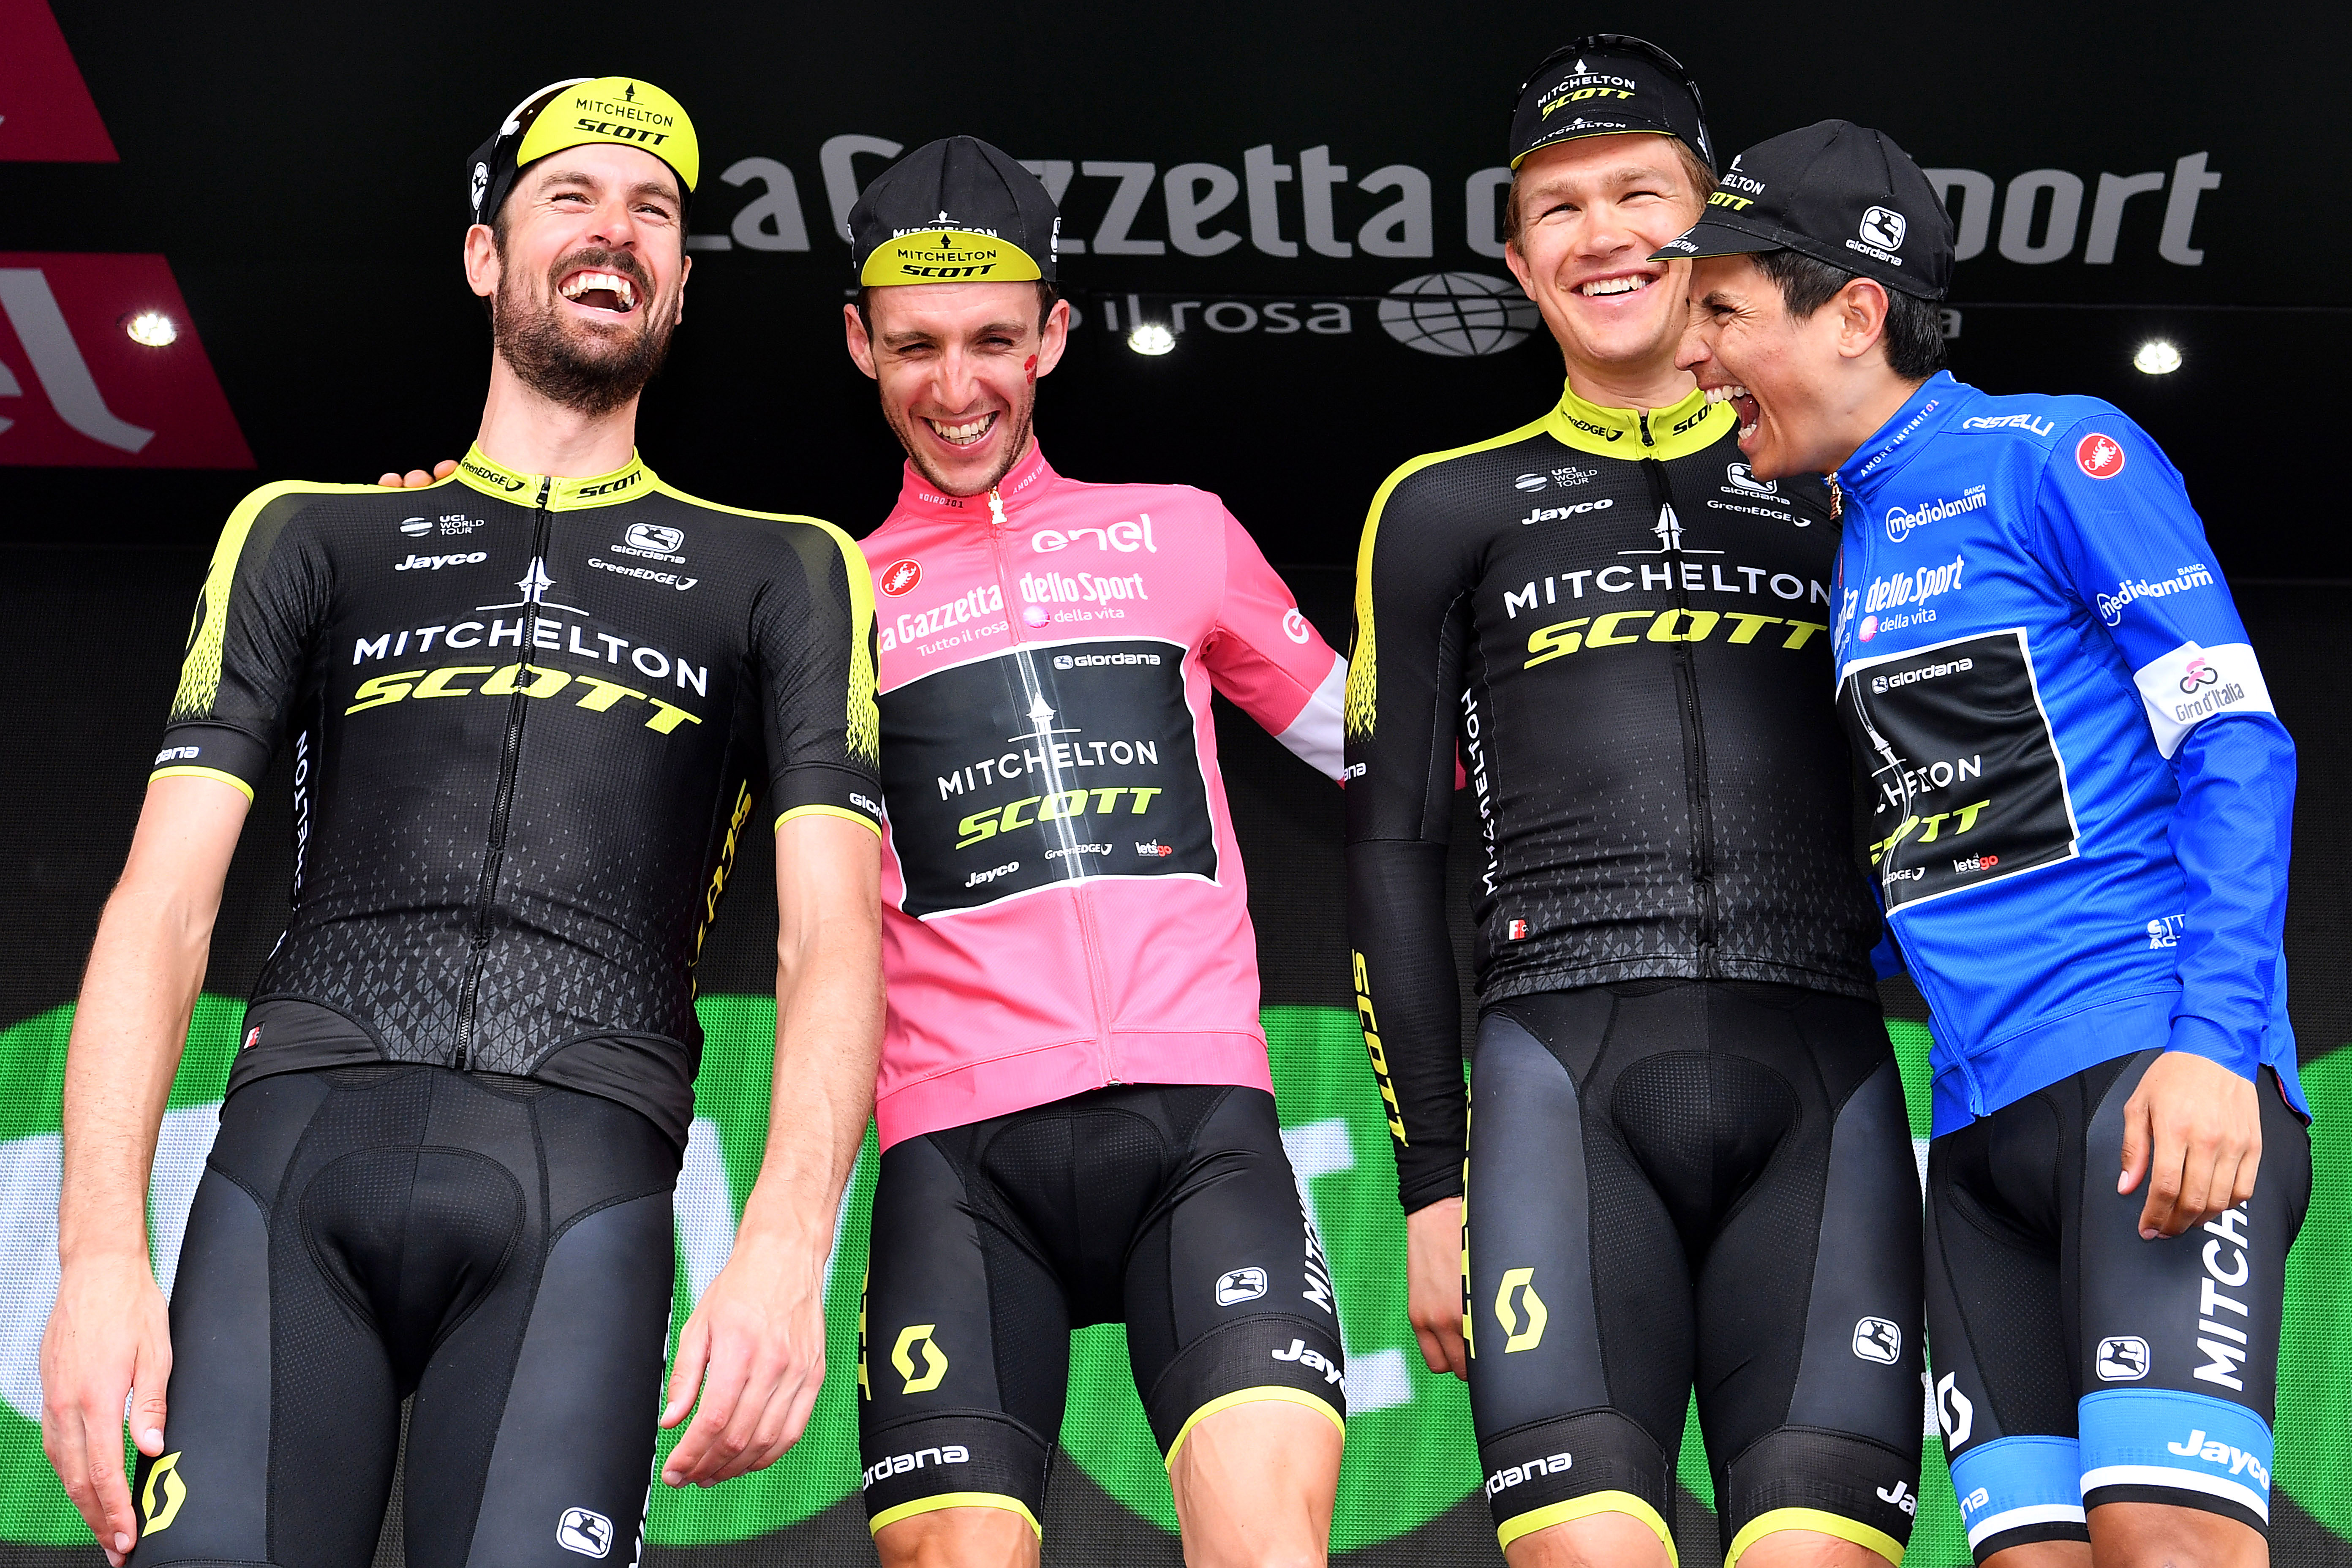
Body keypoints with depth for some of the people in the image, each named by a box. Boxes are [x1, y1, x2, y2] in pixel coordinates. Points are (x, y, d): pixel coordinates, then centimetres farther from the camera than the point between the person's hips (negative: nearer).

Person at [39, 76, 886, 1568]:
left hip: (582, 1176, -1)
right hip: (296, 1145, 1)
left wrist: (786, 1244, -11)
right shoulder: (313, 536, 21)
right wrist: (101, 1246, -5)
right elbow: (167, 895, 11)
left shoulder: (784, 574, 20)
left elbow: (831, 931, 8)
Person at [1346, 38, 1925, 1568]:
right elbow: (1393, 853, 14)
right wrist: (1434, 1183, 6)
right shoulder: (1447, 510, 17)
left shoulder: (1843, 493, 19)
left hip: (1822, 1075, 1)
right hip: (1567, 1058, 0)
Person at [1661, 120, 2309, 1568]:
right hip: (1987, 1119, 8)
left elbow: (2237, 750, -8)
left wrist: (2214, 1043, -18)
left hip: (2152, 1070, -7)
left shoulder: (2055, 456, -1)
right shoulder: (1851, 541, 21)